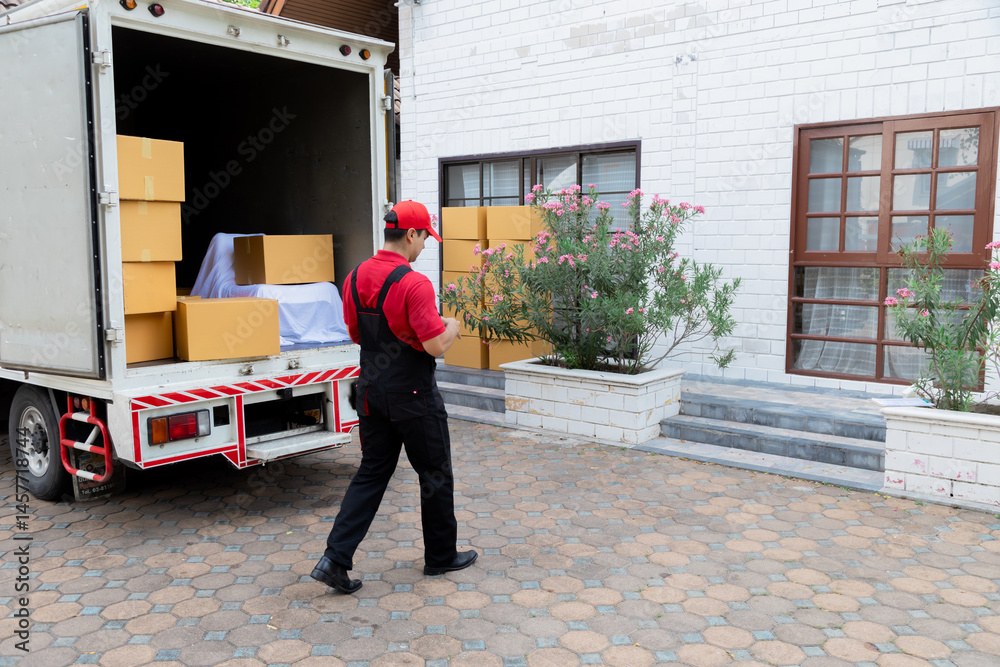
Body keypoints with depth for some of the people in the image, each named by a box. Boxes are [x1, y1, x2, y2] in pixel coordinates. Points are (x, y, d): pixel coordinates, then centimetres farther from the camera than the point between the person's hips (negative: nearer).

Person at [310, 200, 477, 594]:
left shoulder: (355, 278, 4)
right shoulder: (414, 284, -20)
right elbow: (435, 346, -22)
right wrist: (451, 328, -2)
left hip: (371, 393, 7)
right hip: (413, 396, -7)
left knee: (371, 473, 13)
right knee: (435, 474, 11)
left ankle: (336, 557, 5)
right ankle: (441, 556, 26)